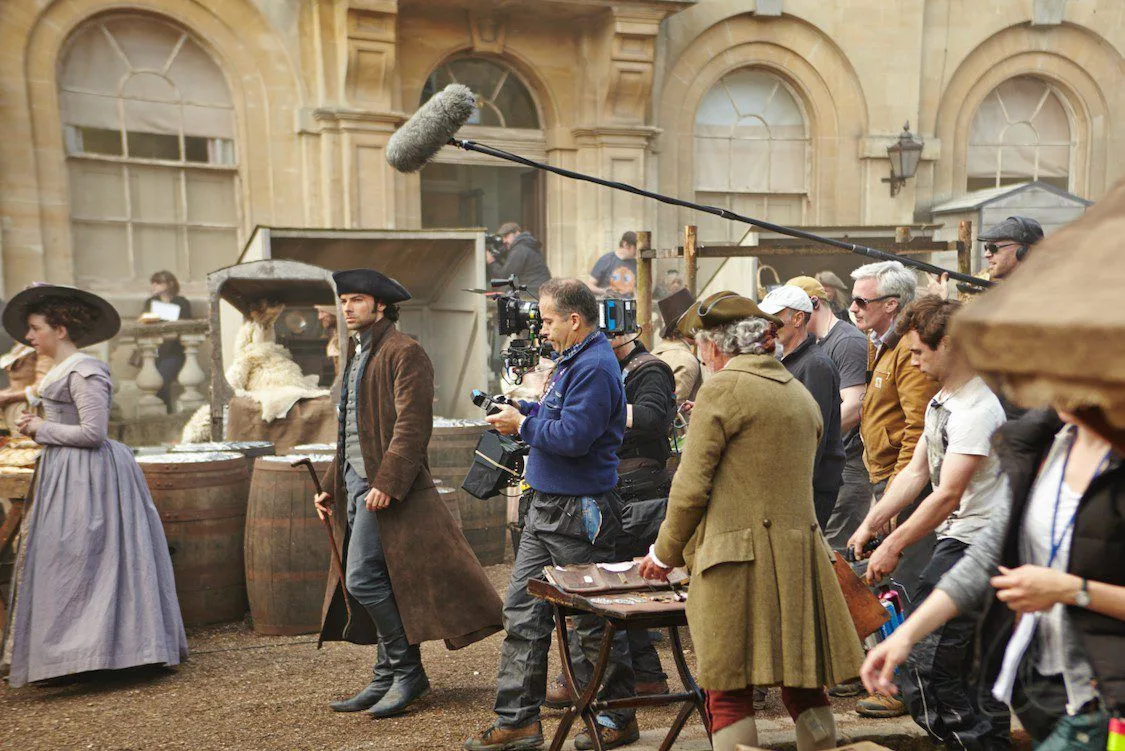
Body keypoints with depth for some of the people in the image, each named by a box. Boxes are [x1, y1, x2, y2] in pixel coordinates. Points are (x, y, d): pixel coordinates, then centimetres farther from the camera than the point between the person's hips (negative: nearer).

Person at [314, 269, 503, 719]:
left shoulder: (403, 353, -9)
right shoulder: (357, 356, 20)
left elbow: (412, 426, -18)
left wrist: (387, 482, -24)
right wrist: (331, 486, 20)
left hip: (385, 487, -9)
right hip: (356, 482, 9)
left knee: (363, 579, -13)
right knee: (369, 582, 11)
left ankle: (408, 672, 2)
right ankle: (387, 678, 21)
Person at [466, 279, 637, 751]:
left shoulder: (595, 366, -17)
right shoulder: (572, 361, 16)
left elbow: (573, 437, -25)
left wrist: (523, 425, -12)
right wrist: (523, 411, 7)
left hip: (579, 514, -10)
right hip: (546, 508, 10)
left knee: (595, 621, 3)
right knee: (523, 610, 10)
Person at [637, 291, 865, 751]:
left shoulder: (723, 390, -8)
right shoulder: (800, 393, 14)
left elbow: (692, 486, -10)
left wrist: (666, 553, 5)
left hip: (739, 555, -7)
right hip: (800, 554, 7)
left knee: (729, 693, 2)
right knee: (804, 691, 15)